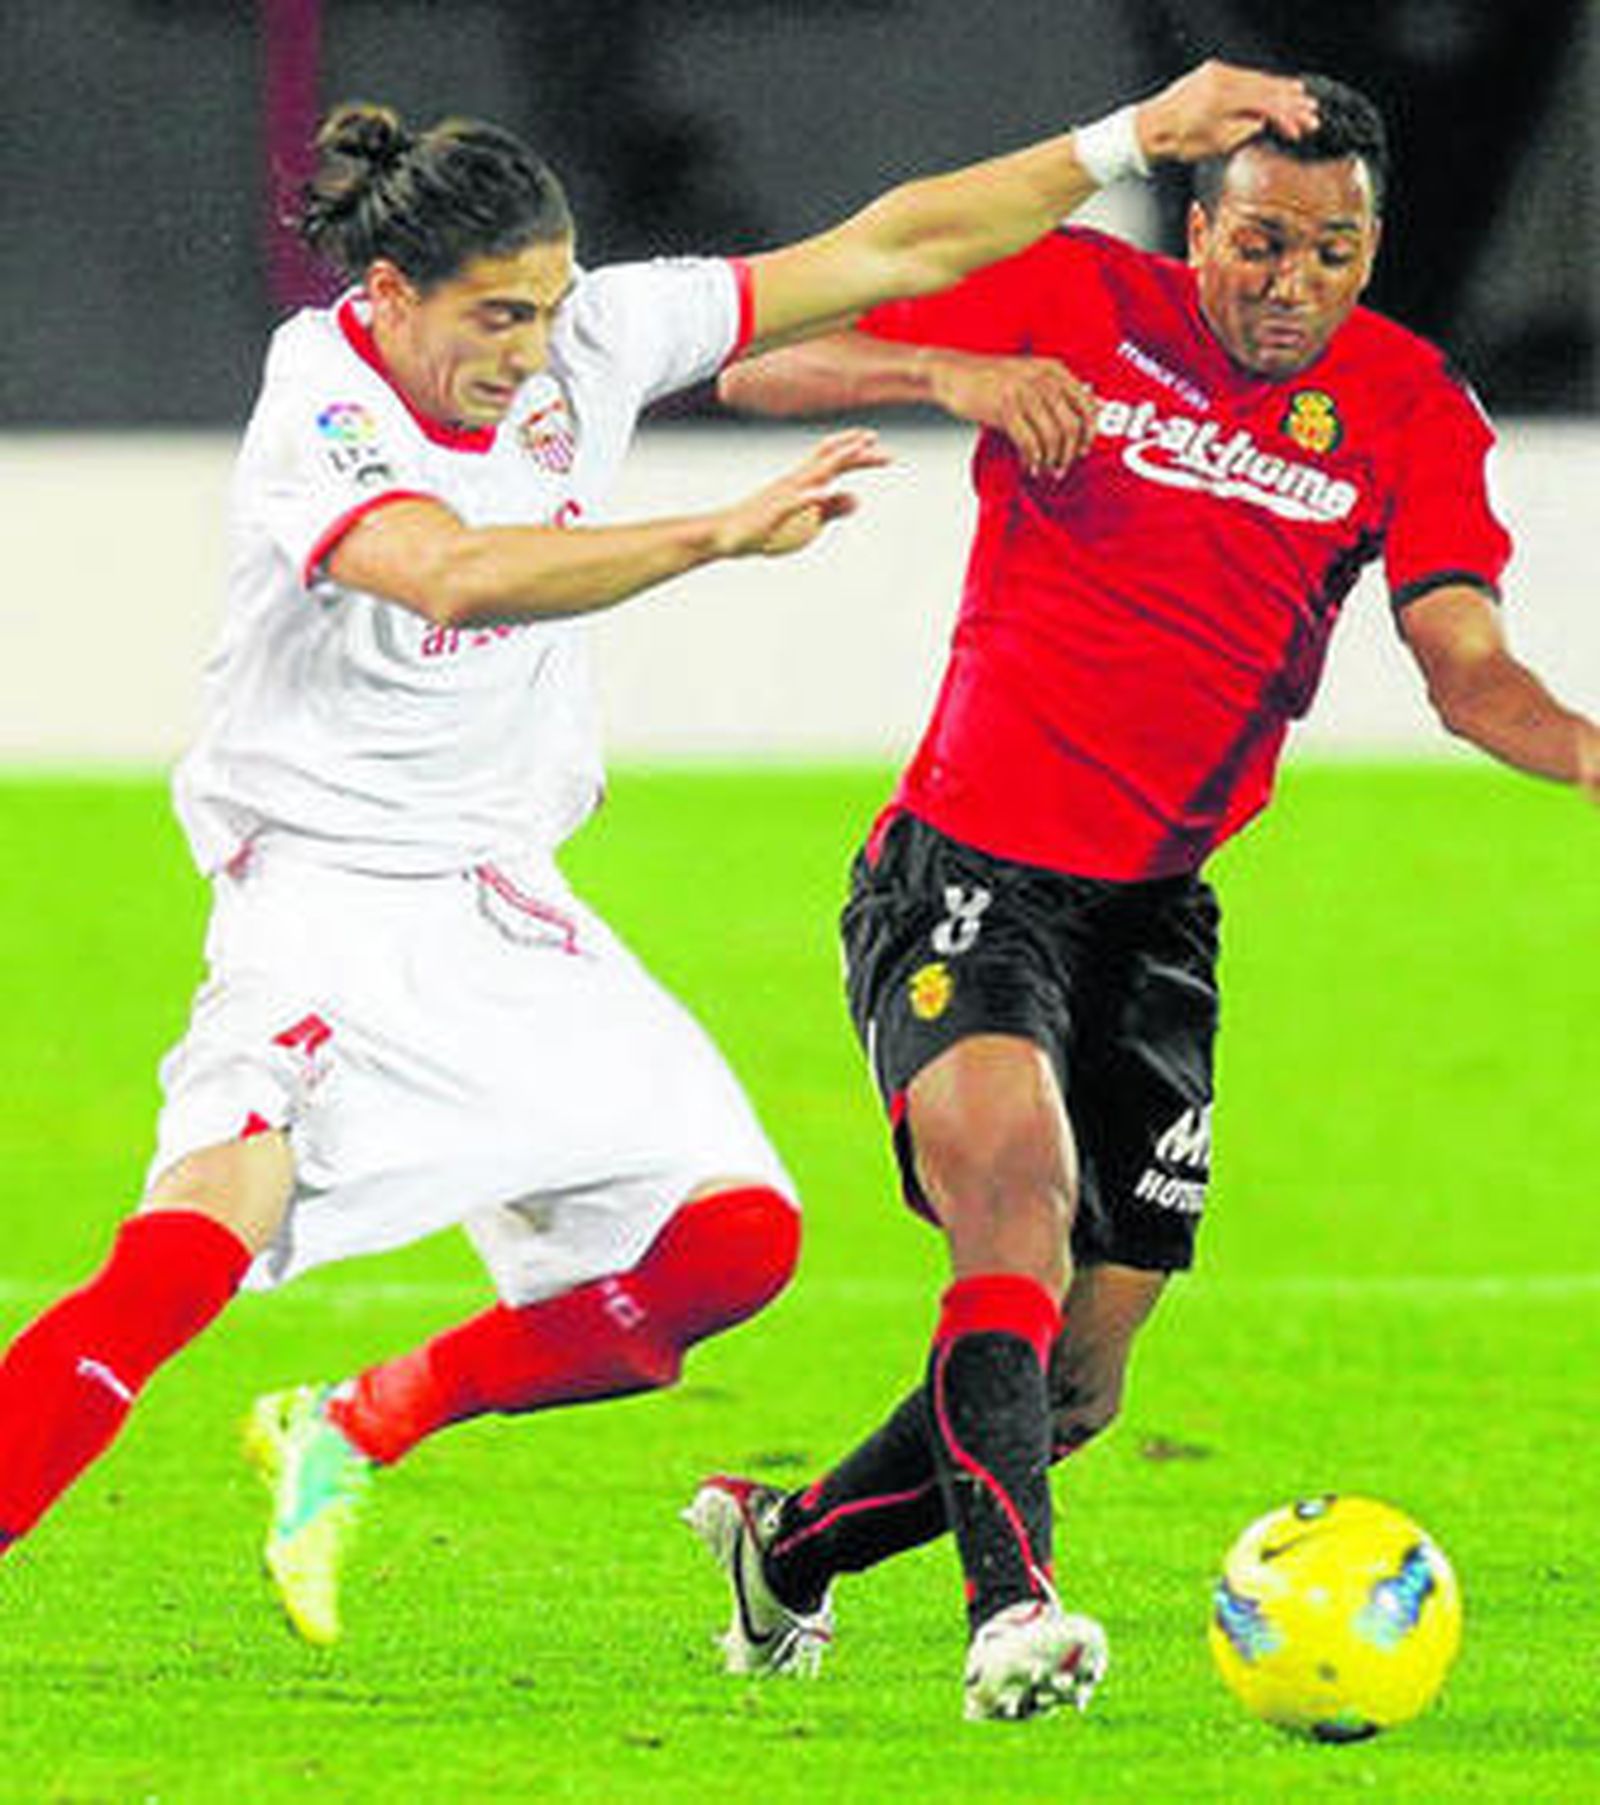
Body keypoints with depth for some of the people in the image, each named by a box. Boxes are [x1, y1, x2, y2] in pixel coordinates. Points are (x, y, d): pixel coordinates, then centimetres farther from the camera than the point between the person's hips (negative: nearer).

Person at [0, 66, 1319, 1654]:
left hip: (504, 902, 7)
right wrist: (723, 535, -46)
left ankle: (348, 1432, 12)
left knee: (736, 1238, -3)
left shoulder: (590, 338, -3)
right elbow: (459, 574, -40)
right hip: (321, 891, -7)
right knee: (187, 1256, -28)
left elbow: (883, 251, 0)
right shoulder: (321, 406, -19)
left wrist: (1132, 140, -4)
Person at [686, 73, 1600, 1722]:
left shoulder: (1408, 408, 2)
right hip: (970, 870, -4)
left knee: (1076, 1387, 5)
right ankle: (1013, 1605, -40)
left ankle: (784, 1546, 31)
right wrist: (952, 371, -24)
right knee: (1018, 1173, -32)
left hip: (1156, 910, 4)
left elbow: (1466, 667, -9)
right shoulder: (1072, 303, -5)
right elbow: (756, 372, -5)